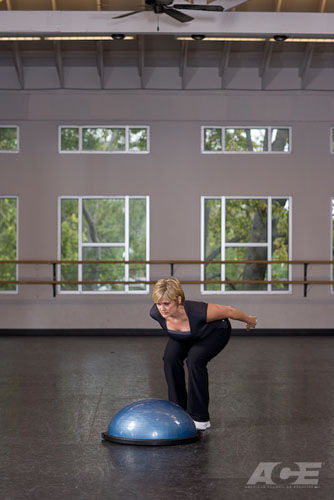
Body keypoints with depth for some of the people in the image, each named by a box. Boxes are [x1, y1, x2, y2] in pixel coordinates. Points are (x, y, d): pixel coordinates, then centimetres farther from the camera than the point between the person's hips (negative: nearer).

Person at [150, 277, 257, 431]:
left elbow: (228, 311, -26)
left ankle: (200, 418, -13)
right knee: (170, 358, -17)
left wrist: (249, 320, -9)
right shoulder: (155, 313, -31)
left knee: (194, 359, -25)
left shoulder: (197, 312, -44)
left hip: (215, 331, -4)